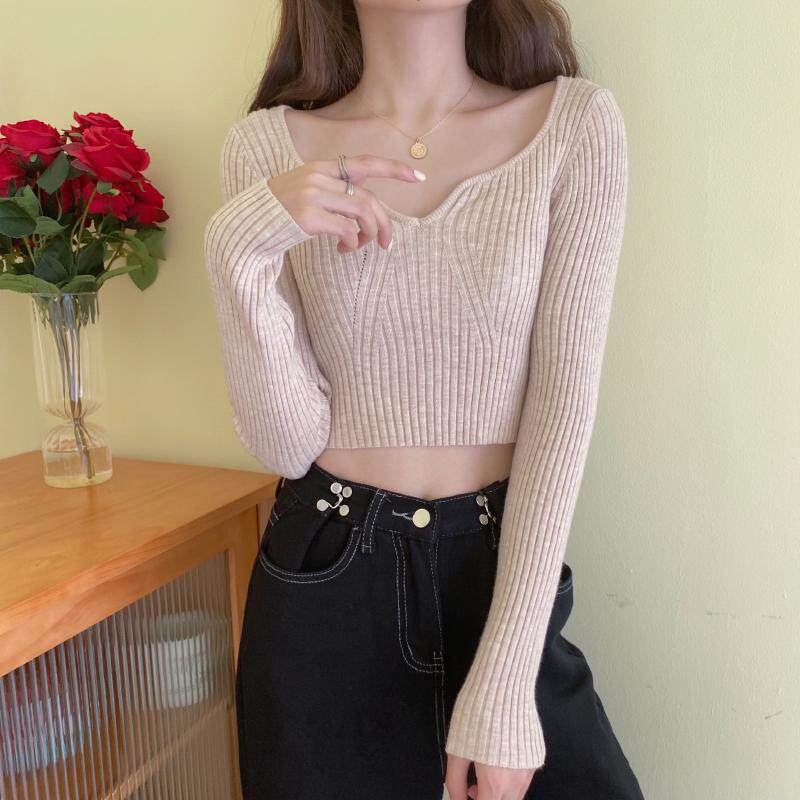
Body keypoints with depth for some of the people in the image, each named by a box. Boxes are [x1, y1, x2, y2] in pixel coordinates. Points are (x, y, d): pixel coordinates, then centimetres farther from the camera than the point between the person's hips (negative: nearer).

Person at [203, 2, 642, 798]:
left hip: (507, 574, 0)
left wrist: (503, 686, -13)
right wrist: (236, 249, -23)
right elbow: (287, 443, -7)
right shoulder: (267, 145, -3)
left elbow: (564, 399, -10)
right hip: (325, 584, 1)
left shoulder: (575, 121, -5)